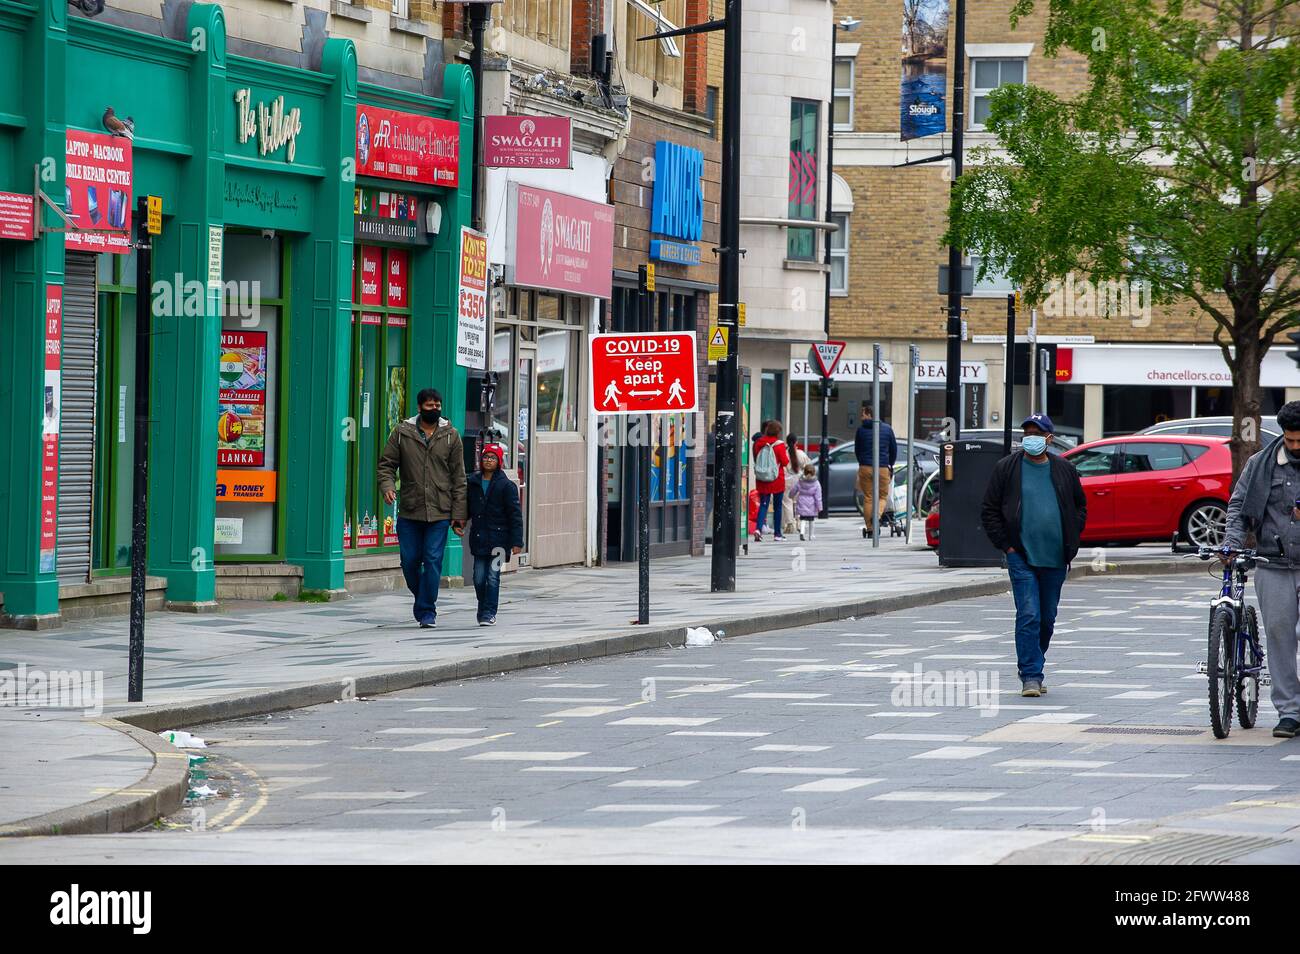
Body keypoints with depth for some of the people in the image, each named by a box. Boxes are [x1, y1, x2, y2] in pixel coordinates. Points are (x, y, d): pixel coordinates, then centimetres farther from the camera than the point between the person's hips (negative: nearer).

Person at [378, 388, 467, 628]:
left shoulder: (451, 435, 5)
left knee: (432, 561, -6)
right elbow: (386, 464, 8)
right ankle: (422, 599, 28)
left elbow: (459, 477, 5)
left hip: (440, 512, -1)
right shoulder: (402, 433, 4)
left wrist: (459, 513, 0)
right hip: (409, 511, 1)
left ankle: (427, 611, 1)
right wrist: (387, 486, -14)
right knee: (409, 561, 4)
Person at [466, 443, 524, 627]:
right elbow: (467, 508, 18)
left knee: (493, 577, -6)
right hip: (479, 538, 4)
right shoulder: (473, 483, 8)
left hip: (498, 537, -4)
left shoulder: (506, 485, -4)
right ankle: (483, 610, 22)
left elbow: (515, 515, -5)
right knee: (479, 577, 4)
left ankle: (489, 613, -2)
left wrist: (516, 542, -9)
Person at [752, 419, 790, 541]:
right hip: (777, 480, -3)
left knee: (763, 505, 3)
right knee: (777, 506, 10)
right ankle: (777, 533, 15)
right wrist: (787, 453, 9)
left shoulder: (758, 443, 0)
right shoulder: (779, 444, -11)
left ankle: (758, 529, -18)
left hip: (761, 480, 3)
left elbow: (756, 460, 9)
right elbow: (785, 462, -7)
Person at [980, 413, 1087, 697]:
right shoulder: (1006, 468, 1)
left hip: (1056, 559, 4)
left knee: (1047, 618, 12)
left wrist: (1071, 542, 7)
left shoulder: (1064, 470, 8)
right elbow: (990, 511, 3)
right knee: (1028, 616, -13)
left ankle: (1032, 669, 28)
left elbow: (1080, 507, 19)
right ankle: (1030, 676, -13)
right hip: (1021, 557, -3)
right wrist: (1006, 545, -5)